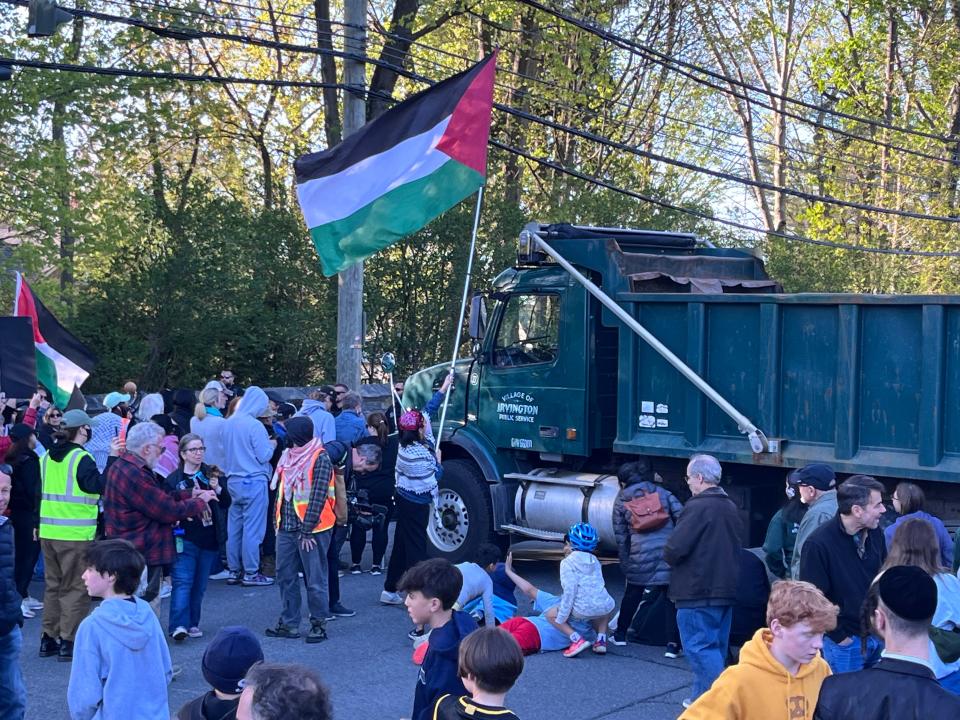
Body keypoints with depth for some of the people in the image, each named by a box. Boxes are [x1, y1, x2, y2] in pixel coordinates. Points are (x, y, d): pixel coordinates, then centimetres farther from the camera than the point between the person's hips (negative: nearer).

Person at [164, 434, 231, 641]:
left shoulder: (211, 474, 8)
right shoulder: (173, 480, -1)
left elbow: (226, 504, 6)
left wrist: (218, 488, -11)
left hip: (209, 539, 4)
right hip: (185, 538, -4)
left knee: (200, 585, 10)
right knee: (183, 582, -14)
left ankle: (193, 624, 19)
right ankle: (179, 625, -19)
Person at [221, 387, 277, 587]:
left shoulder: (228, 423, 7)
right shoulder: (255, 425, -16)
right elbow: (264, 456, -15)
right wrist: (271, 445, 5)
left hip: (233, 480, 7)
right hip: (253, 481, -7)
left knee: (234, 527, 11)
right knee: (252, 528, -2)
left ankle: (235, 571, 18)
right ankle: (250, 574, 0)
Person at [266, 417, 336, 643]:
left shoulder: (320, 458, -11)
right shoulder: (288, 456, 11)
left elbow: (318, 497, -15)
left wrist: (307, 531, -15)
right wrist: (279, 521, 9)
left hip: (312, 529, -7)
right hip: (287, 527, 7)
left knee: (315, 579, 0)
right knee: (285, 575, 10)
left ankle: (319, 624, 11)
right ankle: (289, 623, 19)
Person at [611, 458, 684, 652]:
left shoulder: (621, 500, 11)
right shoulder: (662, 492, 13)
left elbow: (621, 536, 11)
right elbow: (681, 517, 2)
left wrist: (625, 563, 18)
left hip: (641, 554, 0)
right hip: (669, 551, 0)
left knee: (632, 594, 20)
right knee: (672, 599, 6)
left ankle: (620, 634, 32)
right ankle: (673, 644, 0)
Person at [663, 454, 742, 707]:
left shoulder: (697, 507, -16)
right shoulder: (730, 507, 13)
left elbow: (675, 548, -21)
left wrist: (670, 558, 0)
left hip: (698, 591, -9)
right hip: (726, 589, 9)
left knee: (699, 646, -5)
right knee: (715, 646, 15)